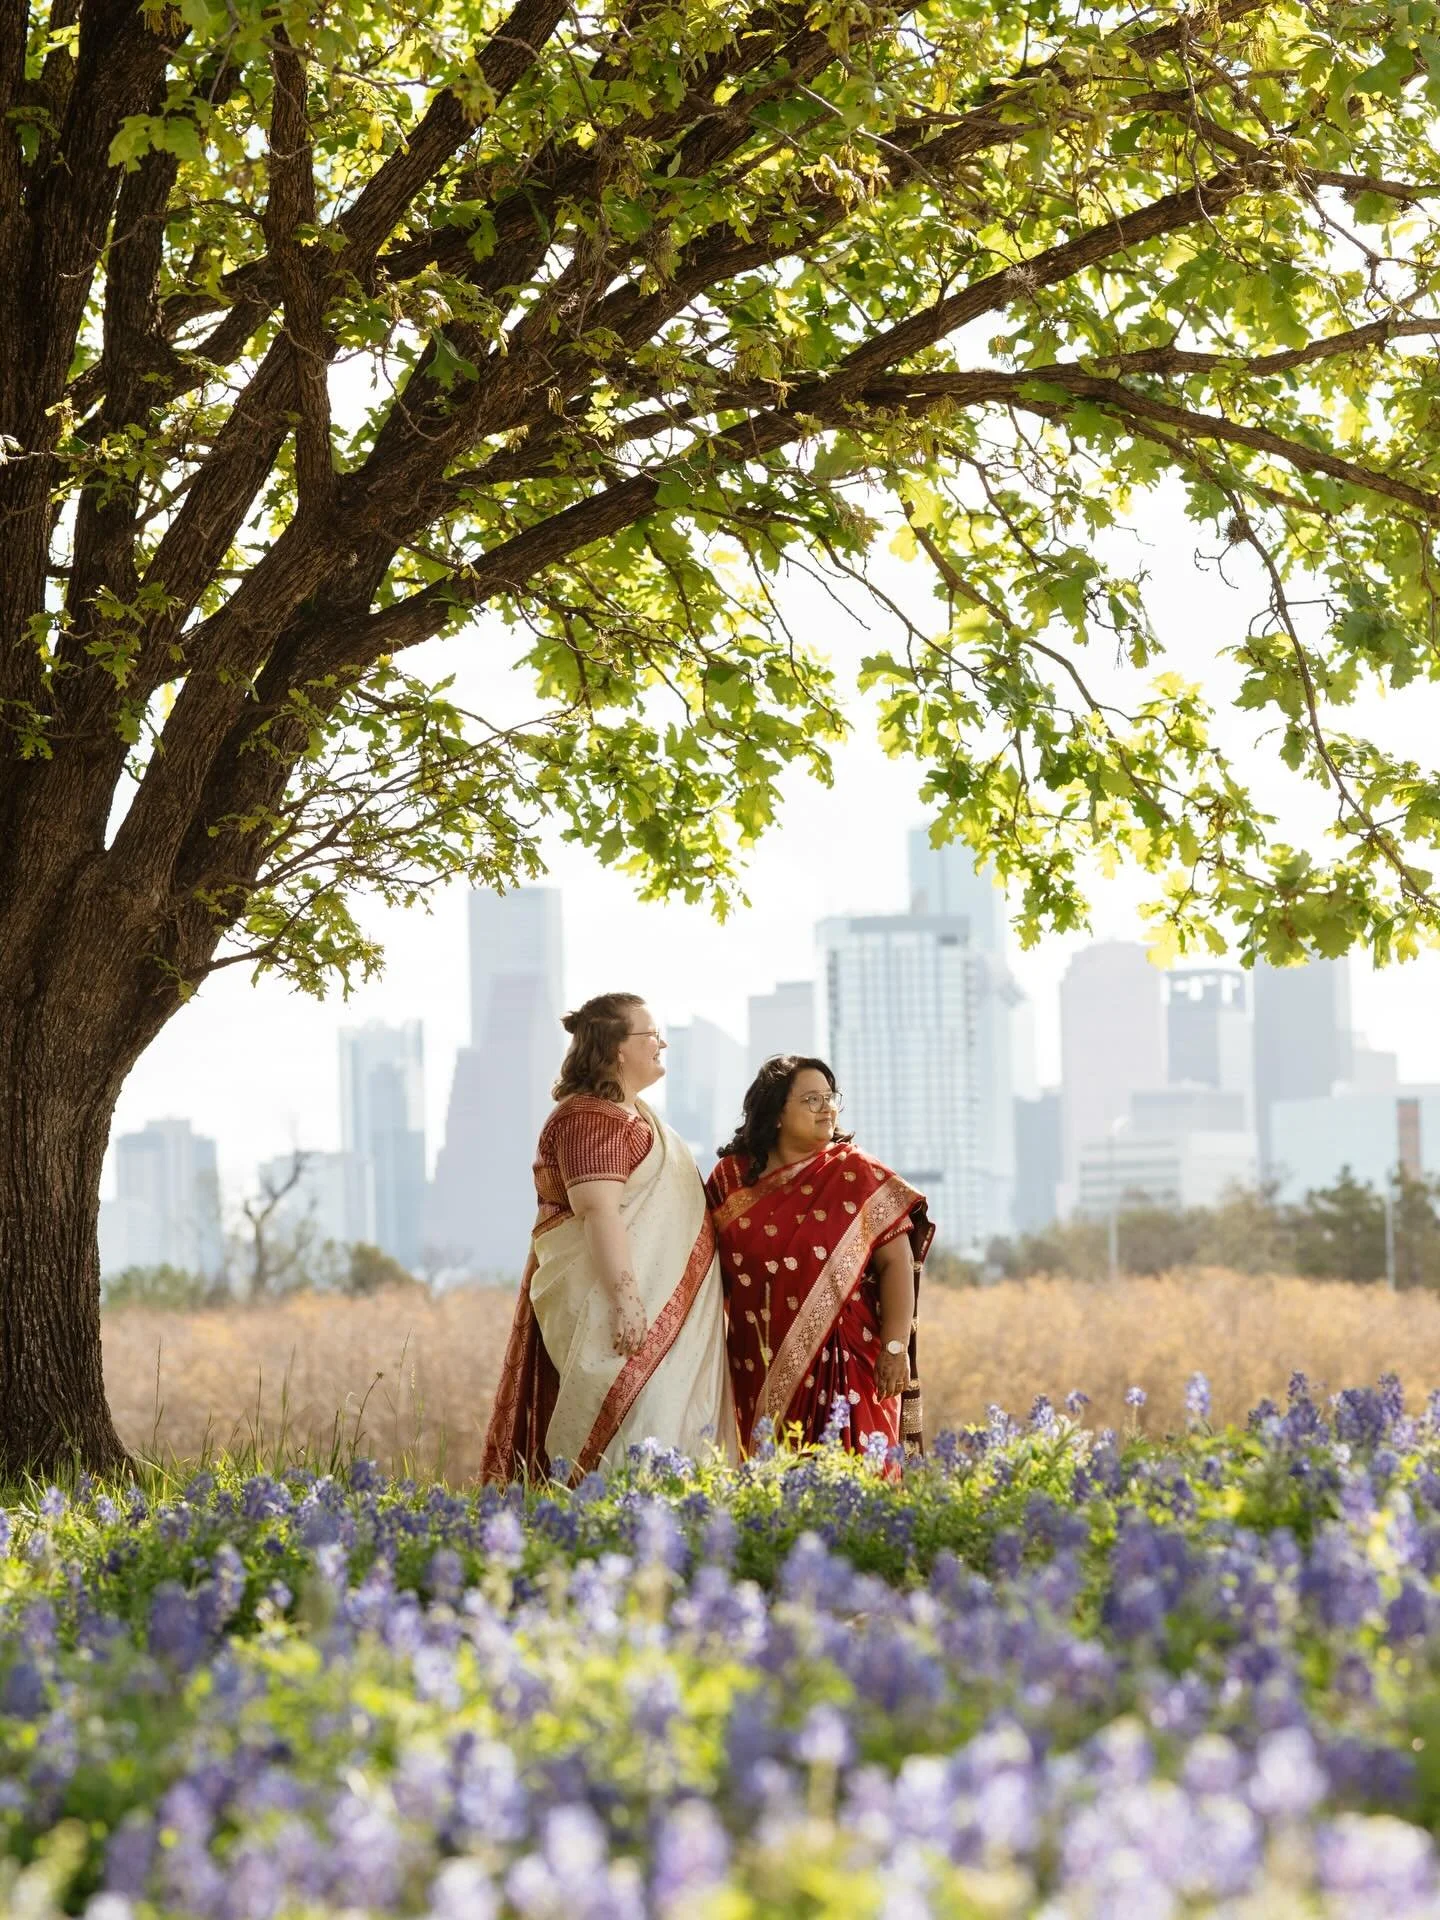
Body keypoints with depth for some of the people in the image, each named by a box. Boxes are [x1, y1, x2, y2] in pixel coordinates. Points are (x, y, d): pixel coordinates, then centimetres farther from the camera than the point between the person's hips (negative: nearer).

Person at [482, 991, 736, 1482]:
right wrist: (626, 1299, -30)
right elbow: (599, 1211, -24)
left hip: (664, 1305, 10)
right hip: (627, 1308, -10)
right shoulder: (591, 1118, -15)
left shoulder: (632, 1113, 18)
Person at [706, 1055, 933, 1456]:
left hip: (844, 1363, -2)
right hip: (762, 1370, 2)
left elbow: (896, 1263, -4)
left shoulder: (856, 1175, 0)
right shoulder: (731, 1179, 7)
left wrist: (896, 1347, -11)